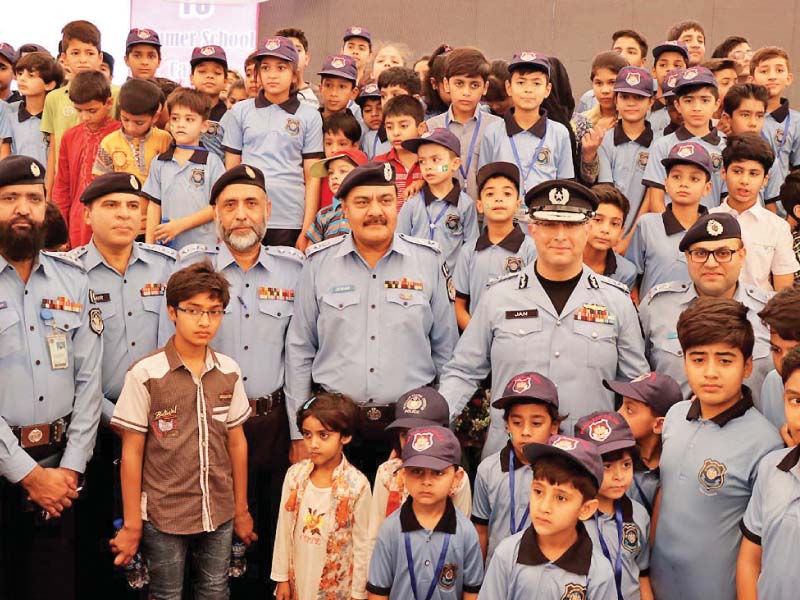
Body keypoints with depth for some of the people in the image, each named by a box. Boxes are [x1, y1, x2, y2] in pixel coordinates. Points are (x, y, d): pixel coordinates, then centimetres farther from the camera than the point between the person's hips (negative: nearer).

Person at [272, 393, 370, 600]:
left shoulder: (357, 485, -16)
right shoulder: (295, 475, -6)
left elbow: (362, 543, -9)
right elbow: (284, 530, 2)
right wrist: (282, 577, 5)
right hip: (299, 581, 3)